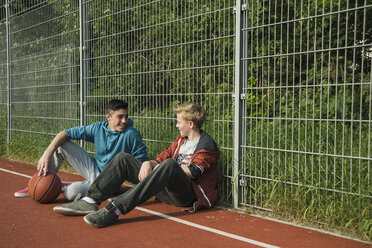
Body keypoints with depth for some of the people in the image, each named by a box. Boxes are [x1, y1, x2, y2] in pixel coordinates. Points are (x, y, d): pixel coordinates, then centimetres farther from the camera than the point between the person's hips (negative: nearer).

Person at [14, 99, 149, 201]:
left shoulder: (131, 134, -19)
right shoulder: (98, 128, -6)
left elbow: (143, 163, -17)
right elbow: (67, 133, -6)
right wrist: (47, 154, -18)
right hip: (92, 167, 5)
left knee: (71, 193, -32)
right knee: (60, 145, -7)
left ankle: (64, 186, 6)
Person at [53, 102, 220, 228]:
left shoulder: (207, 144, -2)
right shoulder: (181, 140, 22)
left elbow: (193, 172, -17)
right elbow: (161, 158, 19)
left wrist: (162, 166, -7)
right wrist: (149, 163, -4)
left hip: (188, 193, -8)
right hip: (165, 191, 8)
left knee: (170, 164, -40)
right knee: (123, 159, 1)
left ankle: (114, 209, -46)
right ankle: (90, 201, -17)